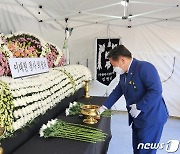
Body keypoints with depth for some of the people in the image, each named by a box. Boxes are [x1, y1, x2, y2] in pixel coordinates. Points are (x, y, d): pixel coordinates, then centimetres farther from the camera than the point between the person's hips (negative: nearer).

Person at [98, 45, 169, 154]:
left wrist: (138, 107, -23)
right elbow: (118, 91, 17)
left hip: (151, 118, -9)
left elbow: (156, 91, -28)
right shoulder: (124, 73, 7)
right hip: (137, 119, 9)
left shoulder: (144, 67, -21)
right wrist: (104, 107, 16)